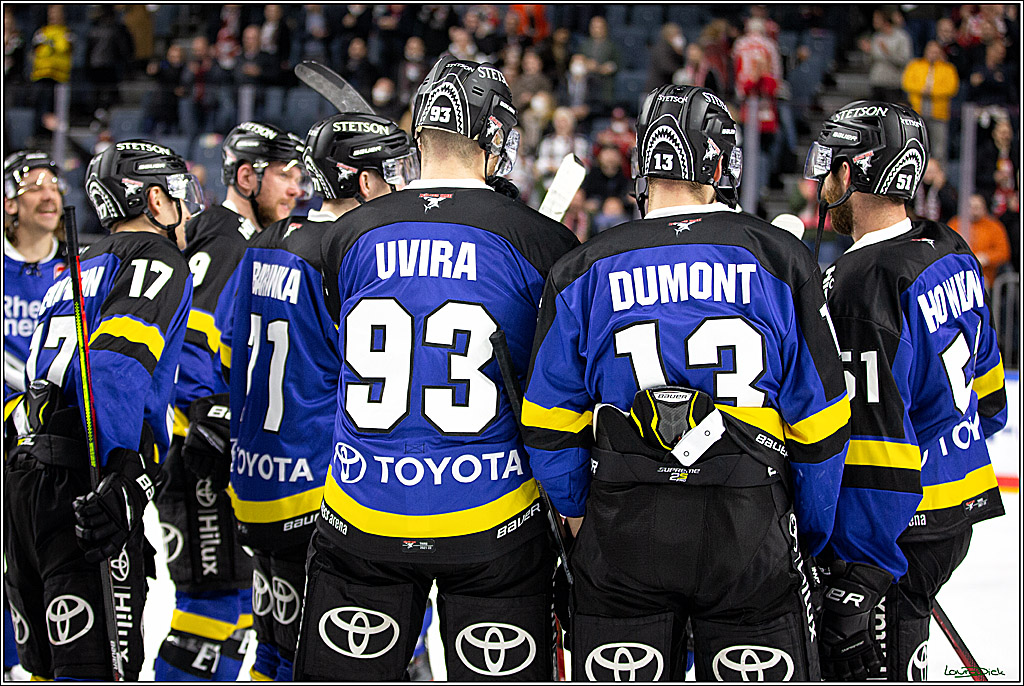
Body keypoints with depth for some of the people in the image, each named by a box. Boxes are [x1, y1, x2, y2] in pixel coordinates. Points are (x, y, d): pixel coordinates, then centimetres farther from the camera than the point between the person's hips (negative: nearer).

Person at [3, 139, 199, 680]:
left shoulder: (79, 269, 29)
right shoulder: (157, 260, 0)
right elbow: (116, 361, -18)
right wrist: (123, 477, -29)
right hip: (78, 478, -9)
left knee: (47, 661, 13)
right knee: (93, 665, -13)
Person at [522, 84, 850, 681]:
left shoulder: (584, 272, 0)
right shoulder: (780, 261, -1)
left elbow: (551, 427, 3)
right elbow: (819, 426, 1)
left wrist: (584, 517, 20)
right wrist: (810, 537, 14)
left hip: (623, 540, 1)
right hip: (753, 536, -1)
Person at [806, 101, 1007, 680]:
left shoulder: (859, 286, -22)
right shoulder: (952, 254, 6)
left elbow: (877, 432, -25)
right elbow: (984, 382, 19)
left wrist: (863, 569, -22)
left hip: (903, 521, -9)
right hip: (963, 505, 9)